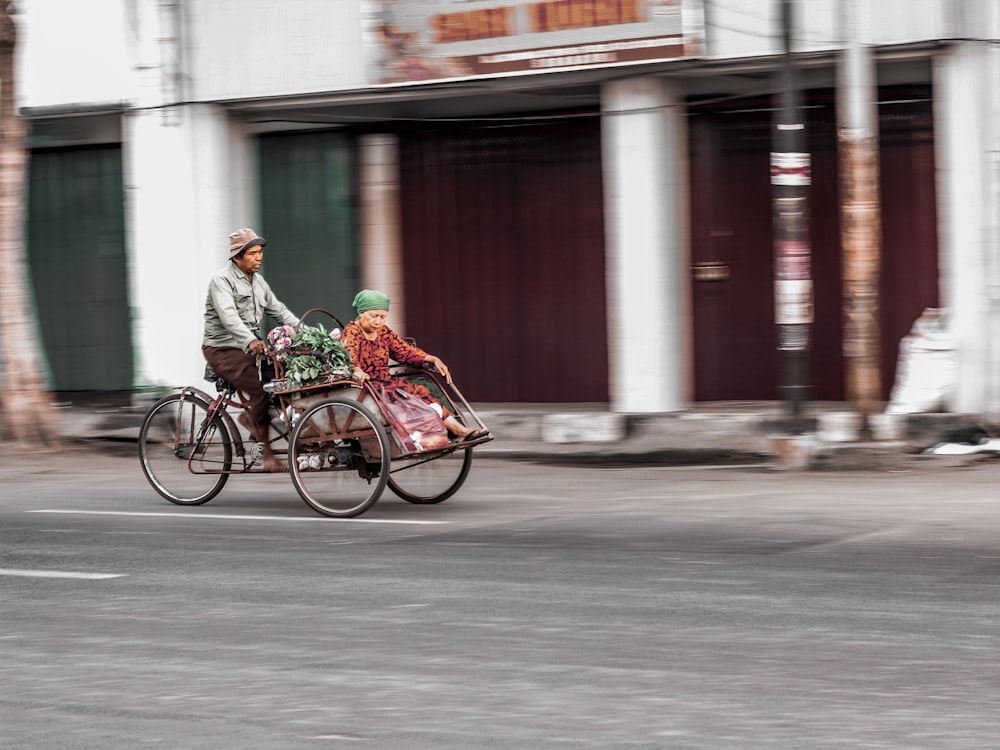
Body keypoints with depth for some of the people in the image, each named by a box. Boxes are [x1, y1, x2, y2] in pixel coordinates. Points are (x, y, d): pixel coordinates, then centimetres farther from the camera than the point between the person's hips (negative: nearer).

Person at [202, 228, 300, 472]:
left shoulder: (258, 281, 14)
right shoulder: (222, 280, -13)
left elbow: (279, 310, 13)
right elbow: (228, 316, -28)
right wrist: (250, 341, -44)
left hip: (250, 347, 8)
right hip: (222, 349, -8)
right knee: (260, 391, -22)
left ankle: (250, 416, 9)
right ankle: (267, 456, -16)